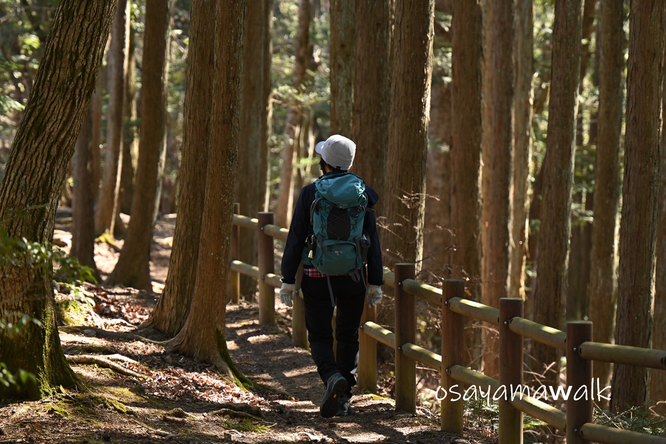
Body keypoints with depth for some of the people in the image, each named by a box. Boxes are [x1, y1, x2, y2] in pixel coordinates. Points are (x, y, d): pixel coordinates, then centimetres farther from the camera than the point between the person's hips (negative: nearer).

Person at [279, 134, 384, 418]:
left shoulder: (310, 193, -5)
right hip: (353, 276, 2)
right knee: (348, 337, 14)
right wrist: (375, 282, 8)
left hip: (318, 276, -2)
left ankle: (333, 377, -22)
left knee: (320, 336, 6)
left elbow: (296, 240, -6)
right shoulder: (362, 194, 1)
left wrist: (288, 280, 0)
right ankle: (344, 399, 12)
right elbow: (373, 242, 2)